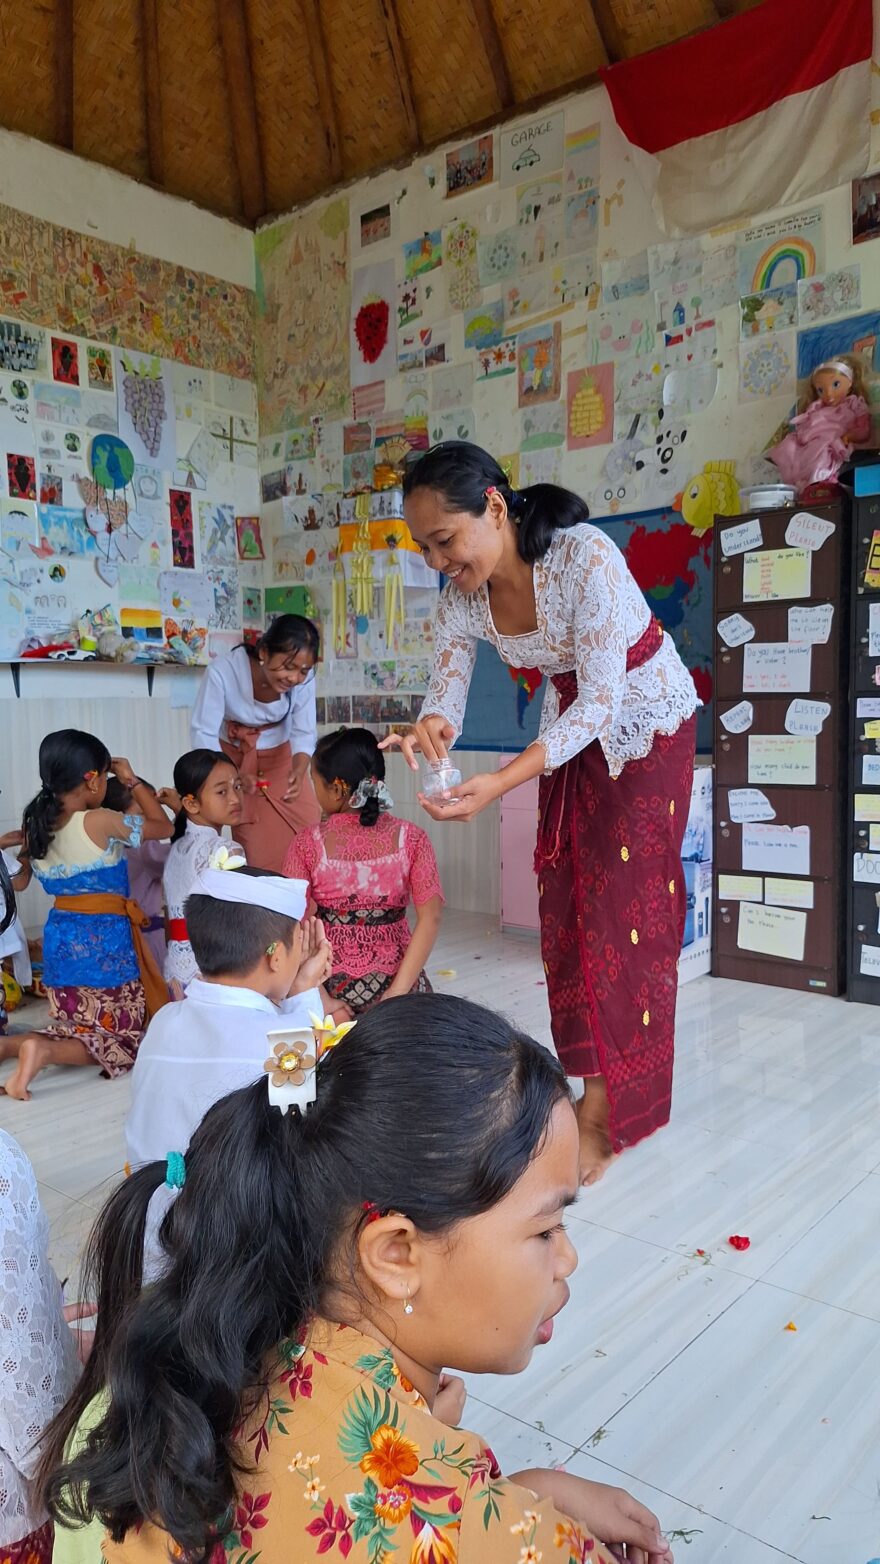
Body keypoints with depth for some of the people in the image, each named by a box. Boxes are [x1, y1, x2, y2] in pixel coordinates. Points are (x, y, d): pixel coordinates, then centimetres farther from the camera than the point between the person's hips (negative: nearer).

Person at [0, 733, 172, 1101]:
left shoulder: (35, 825, 0)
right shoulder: (99, 822, -17)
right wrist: (132, 781, 5)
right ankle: (45, 1050, -21)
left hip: (60, 940, 6)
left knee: (71, 1030, 21)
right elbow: (163, 826, -4)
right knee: (123, 1041, 5)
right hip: (106, 942, -6)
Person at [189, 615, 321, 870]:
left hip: (279, 756, 2)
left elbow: (304, 733, -19)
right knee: (256, 847, 2)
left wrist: (299, 772, -39)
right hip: (232, 756, -2)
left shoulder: (303, 678, -25)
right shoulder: (223, 671, -33)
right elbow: (203, 733, -28)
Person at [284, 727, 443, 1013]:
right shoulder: (411, 839, -4)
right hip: (394, 977, 1)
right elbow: (430, 918, -11)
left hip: (332, 985, 0)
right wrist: (396, 993, -11)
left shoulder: (306, 845, -7)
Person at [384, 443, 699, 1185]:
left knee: (628, 906, -7)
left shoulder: (585, 557, -32)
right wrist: (430, 728, -36)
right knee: (567, 900, 6)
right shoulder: (462, 597, -13)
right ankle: (597, 1081, 20)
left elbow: (602, 702, -32)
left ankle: (607, 1111, 3)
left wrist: (500, 783, -42)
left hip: (646, 726, -6)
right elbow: (447, 693, -10)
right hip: (573, 729, 6)